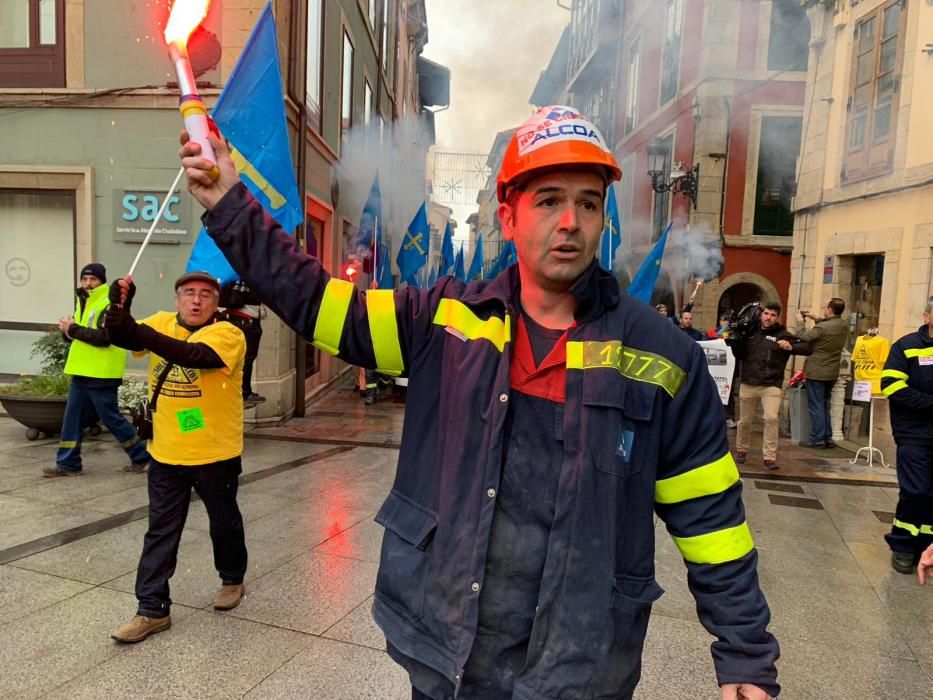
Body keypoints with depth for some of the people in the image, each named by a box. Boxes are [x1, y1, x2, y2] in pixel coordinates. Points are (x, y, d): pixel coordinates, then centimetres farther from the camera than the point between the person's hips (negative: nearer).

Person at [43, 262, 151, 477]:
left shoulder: (110, 304, -13)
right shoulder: (83, 302, 17)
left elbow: (104, 337, -24)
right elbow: (78, 335, 19)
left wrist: (73, 329, -16)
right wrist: (68, 329, -3)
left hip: (101, 375, -9)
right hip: (81, 372, 9)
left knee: (111, 418, -2)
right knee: (73, 418, 10)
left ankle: (141, 456, 11)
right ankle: (68, 464, 18)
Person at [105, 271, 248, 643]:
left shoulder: (228, 334, -15)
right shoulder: (162, 322, 2)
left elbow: (196, 354, -33)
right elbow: (123, 338, -12)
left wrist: (138, 332, -41)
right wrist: (119, 308, -31)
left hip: (215, 453, -3)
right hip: (167, 453, 4)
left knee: (224, 523, 16)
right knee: (160, 531, 9)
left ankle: (232, 580, 40)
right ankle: (153, 609, 21)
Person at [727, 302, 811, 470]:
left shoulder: (783, 335, 0)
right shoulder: (751, 332, 10)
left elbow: (808, 348, -6)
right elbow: (739, 356, 13)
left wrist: (791, 347, -25)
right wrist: (736, 339, -4)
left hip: (771, 386, -3)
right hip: (748, 384, 3)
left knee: (771, 418, -19)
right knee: (744, 421, 11)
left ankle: (769, 457, -9)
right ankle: (741, 450, 31)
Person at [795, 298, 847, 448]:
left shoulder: (822, 327, -25)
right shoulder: (844, 326, 0)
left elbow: (801, 337, -15)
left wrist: (800, 322, 0)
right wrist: (816, 319, 17)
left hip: (816, 372, -7)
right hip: (832, 372, 7)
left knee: (816, 406, 1)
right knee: (825, 406, 18)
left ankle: (817, 438, 5)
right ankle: (827, 437, 21)